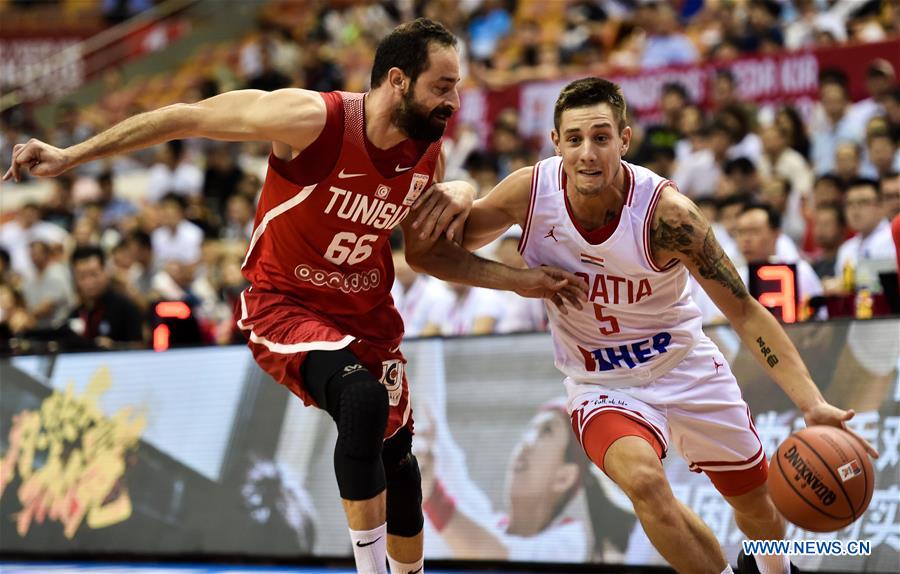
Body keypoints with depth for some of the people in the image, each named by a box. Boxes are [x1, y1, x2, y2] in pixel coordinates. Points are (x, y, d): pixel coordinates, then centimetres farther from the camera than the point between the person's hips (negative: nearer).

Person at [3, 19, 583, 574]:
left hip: (367, 313, 6)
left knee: (397, 456, 15)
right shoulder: (313, 119, -27)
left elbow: (426, 253, 11)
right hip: (284, 304, -6)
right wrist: (71, 156, -18)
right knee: (363, 397, -32)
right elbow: (186, 118, -19)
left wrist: (523, 281, -2)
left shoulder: (428, 156, -9)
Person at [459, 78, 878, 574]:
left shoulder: (665, 212, -26)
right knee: (643, 479, -32)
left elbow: (745, 313, -21)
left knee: (758, 508, 16)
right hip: (601, 382, 0)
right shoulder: (528, 192, -20)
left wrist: (813, 406, -32)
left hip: (685, 364, 0)